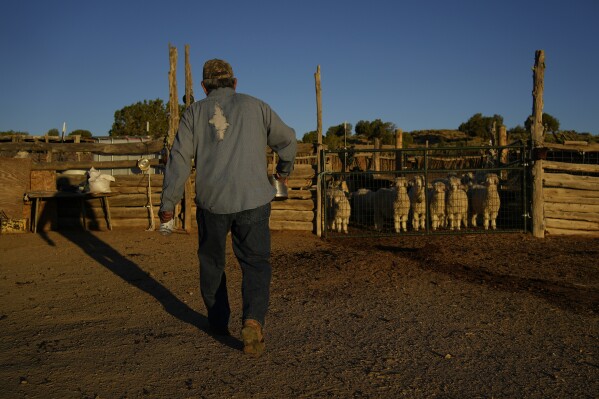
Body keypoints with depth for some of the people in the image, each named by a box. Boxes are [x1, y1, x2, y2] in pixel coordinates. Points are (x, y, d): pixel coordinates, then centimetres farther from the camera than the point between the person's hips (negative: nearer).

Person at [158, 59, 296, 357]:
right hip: (252, 200, -1)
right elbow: (286, 139, 16)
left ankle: (219, 321, 33)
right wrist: (284, 168, 35)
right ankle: (253, 319, -17)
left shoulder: (195, 113, 6)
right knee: (255, 264, 6)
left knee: (211, 262, 20)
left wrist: (167, 204, 0)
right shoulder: (254, 106, 7)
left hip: (211, 201, 1)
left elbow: (179, 160, -2)